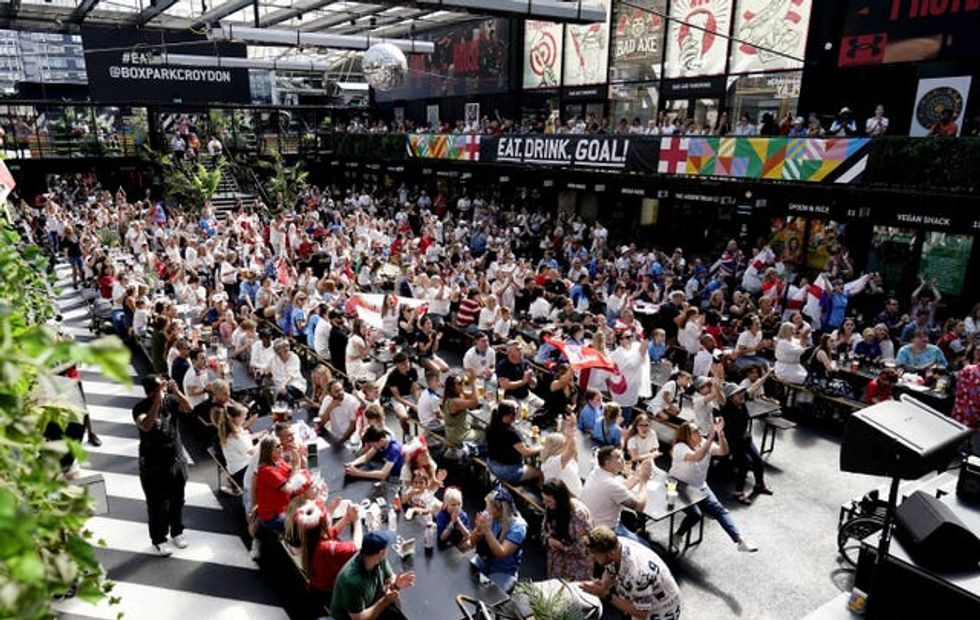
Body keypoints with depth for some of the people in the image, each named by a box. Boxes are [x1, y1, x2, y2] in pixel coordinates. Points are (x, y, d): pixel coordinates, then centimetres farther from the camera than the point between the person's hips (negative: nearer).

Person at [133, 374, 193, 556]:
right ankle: (158, 540, 28)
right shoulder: (140, 408, -18)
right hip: (153, 466, -4)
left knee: (177, 500, 19)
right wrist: (157, 401, -42)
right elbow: (146, 426, -36)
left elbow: (188, 408, -22)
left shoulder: (170, 400, -8)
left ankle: (177, 532, 39)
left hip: (176, 460, 4)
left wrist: (176, 391, -35)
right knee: (157, 505, 9)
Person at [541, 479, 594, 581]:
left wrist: (563, 547, -21)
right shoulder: (550, 508, -9)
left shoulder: (578, 512, -27)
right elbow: (544, 528, 6)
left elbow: (584, 546, -23)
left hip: (578, 563, -5)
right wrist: (549, 539, -13)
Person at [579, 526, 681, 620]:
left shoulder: (638, 573, -40)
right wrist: (600, 590, -17)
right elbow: (609, 573, 1)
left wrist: (607, 595, -27)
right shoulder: (615, 545, -20)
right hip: (639, 598, 7)